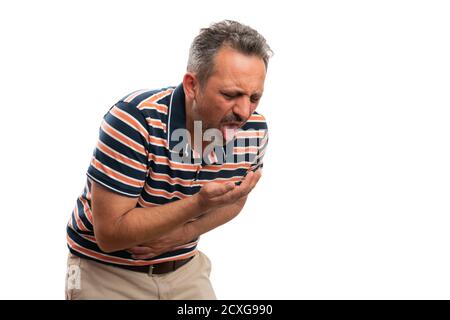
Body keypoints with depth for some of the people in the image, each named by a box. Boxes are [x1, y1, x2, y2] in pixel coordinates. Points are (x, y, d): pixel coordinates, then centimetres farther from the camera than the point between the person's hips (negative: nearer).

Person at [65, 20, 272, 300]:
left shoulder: (253, 129, -14)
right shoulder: (134, 120, -29)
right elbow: (110, 233, -26)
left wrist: (183, 234, -13)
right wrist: (198, 204, -37)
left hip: (185, 269, 4)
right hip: (109, 271, -4)